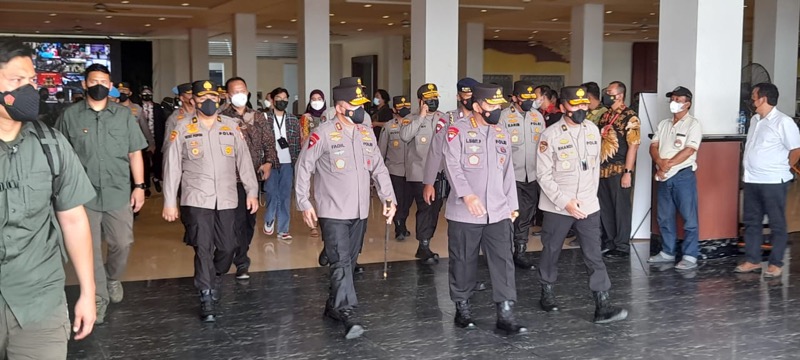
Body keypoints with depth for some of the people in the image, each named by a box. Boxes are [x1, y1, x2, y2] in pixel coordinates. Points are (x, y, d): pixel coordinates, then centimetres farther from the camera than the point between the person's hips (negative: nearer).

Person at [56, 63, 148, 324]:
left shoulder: (123, 115, 4)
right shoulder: (70, 116, 0)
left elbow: (135, 153, 7)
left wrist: (139, 186, 2)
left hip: (119, 193, 1)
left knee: (122, 244, 8)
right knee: (91, 249, 4)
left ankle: (113, 279, 37)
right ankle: (99, 299, 16)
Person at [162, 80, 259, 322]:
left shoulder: (232, 127, 7)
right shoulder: (182, 129, 1)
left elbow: (244, 160, 8)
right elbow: (172, 167, 1)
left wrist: (251, 192, 5)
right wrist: (169, 202, 0)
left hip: (226, 200, 3)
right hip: (196, 200, -2)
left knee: (227, 247, 6)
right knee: (203, 248, -5)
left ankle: (215, 281, 35)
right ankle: (207, 300, 5)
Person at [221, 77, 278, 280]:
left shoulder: (259, 118, 11)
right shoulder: (221, 118, -1)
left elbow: (269, 143, 9)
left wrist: (268, 162, -8)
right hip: (233, 178, -4)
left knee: (250, 219, 12)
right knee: (238, 220, -7)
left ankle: (240, 255, 29)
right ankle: (242, 263, 1)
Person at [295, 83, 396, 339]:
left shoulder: (367, 134, 8)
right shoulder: (323, 134, -11)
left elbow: (379, 168, 12)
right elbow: (304, 168, -7)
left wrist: (388, 198, 2)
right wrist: (304, 203, -9)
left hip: (360, 212, 7)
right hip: (332, 212, -6)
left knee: (349, 261, 14)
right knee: (341, 263, -12)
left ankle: (334, 306, 29)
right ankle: (348, 314, -13)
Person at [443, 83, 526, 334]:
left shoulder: (501, 134, 15)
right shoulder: (458, 131, -4)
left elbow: (508, 172, 17)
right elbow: (453, 166, -15)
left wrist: (512, 204, 14)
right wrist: (467, 195, -27)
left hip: (498, 212, 5)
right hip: (464, 213, -4)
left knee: (503, 262, -1)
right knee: (463, 262, 6)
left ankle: (505, 315, 4)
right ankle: (462, 309, 22)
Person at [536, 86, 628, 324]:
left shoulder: (593, 130, 4)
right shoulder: (550, 135, -10)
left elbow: (595, 166, 12)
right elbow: (544, 175, -10)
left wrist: (590, 195, 7)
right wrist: (565, 202, -14)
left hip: (588, 205, 3)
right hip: (557, 206, -3)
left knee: (594, 255, -1)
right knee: (551, 251, 11)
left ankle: (602, 305, -1)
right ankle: (547, 293, 30)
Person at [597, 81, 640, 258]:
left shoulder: (630, 117, -10)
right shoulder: (605, 115, 12)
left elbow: (633, 145, -14)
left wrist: (628, 172, -18)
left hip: (619, 170, -7)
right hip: (602, 169, 7)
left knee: (621, 208, 2)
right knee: (605, 208, 13)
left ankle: (622, 246, 11)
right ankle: (609, 242, 25)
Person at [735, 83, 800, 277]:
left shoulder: (783, 122, -13)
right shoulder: (755, 120, 11)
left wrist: (781, 169, -2)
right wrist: (751, 169, 14)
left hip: (773, 181, -8)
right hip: (752, 180, 8)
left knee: (777, 224, 3)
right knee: (751, 221, 12)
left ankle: (776, 263, 11)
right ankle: (752, 260, 20)